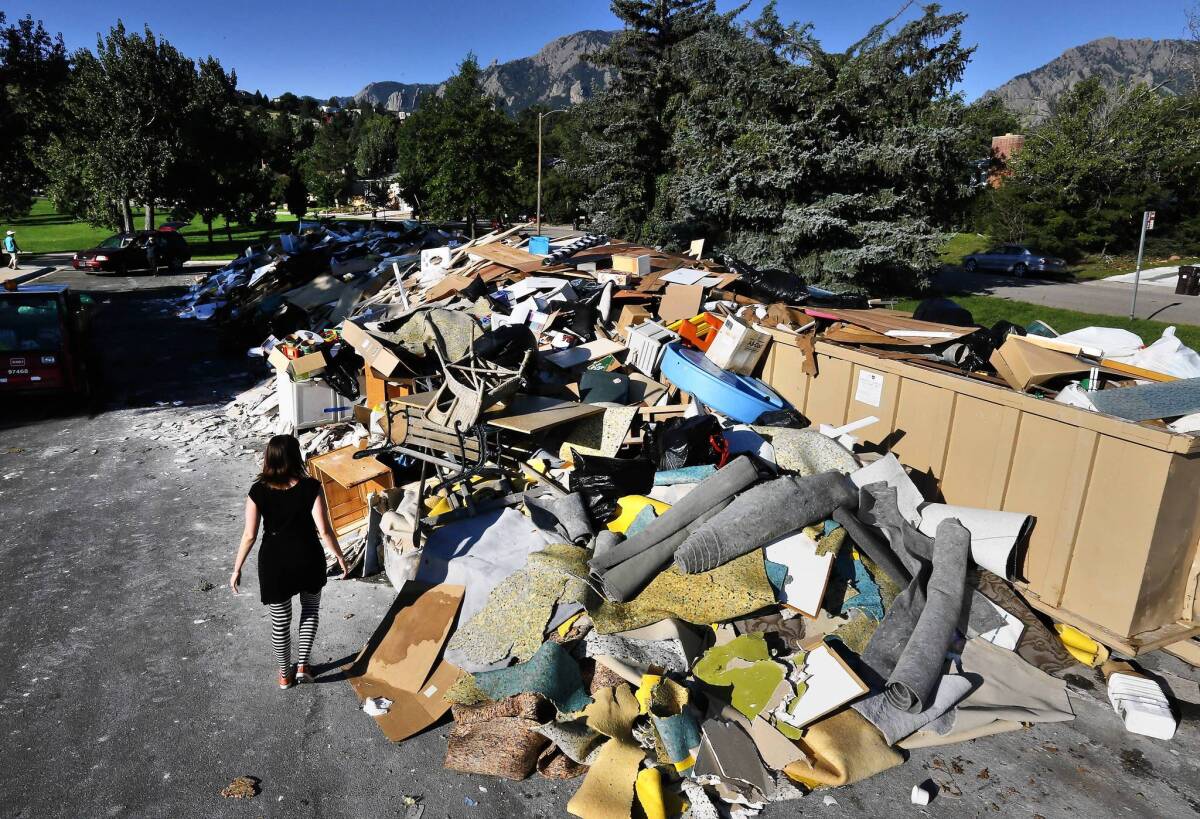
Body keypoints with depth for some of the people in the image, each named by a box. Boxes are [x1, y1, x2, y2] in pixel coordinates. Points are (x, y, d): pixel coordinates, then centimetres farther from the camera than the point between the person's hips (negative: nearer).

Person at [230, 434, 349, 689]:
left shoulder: (258, 491, -12)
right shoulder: (311, 487, -16)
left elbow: (249, 535, -9)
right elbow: (324, 530, -16)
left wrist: (237, 568, 3)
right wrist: (340, 556, -2)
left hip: (274, 562, 1)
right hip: (308, 559, -1)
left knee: (280, 621, 18)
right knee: (311, 610, 25)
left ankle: (285, 675, 34)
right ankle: (302, 666, 25)